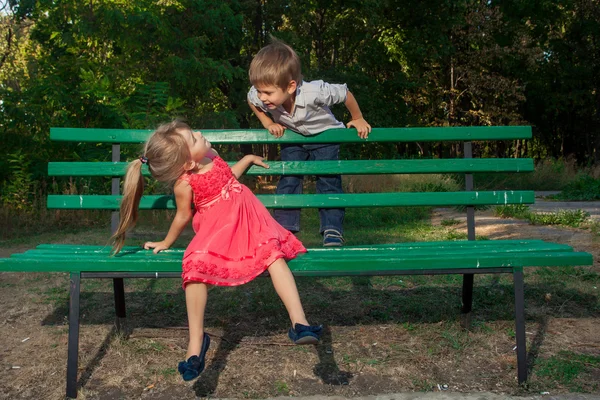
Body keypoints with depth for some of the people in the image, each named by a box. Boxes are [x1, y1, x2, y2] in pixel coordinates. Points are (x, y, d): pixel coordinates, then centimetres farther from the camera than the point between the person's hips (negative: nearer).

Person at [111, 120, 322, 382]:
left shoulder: (210, 156, 5)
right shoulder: (184, 184, -13)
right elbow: (183, 217, 3)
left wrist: (248, 158, 36)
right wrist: (166, 243, 13)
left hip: (247, 220, 5)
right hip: (216, 232, -4)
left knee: (273, 252, -22)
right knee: (196, 265, -31)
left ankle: (299, 323, -32)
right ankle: (196, 341, -19)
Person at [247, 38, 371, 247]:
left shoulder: (315, 92, -41)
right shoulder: (259, 96, -30)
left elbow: (346, 93, -22)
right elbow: (250, 99, -2)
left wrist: (358, 119, -6)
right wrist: (268, 123, -11)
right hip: (292, 137, 3)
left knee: (329, 181, -10)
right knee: (288, 180, -6)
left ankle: (332, 231, -5)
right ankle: (284, 228, 1)